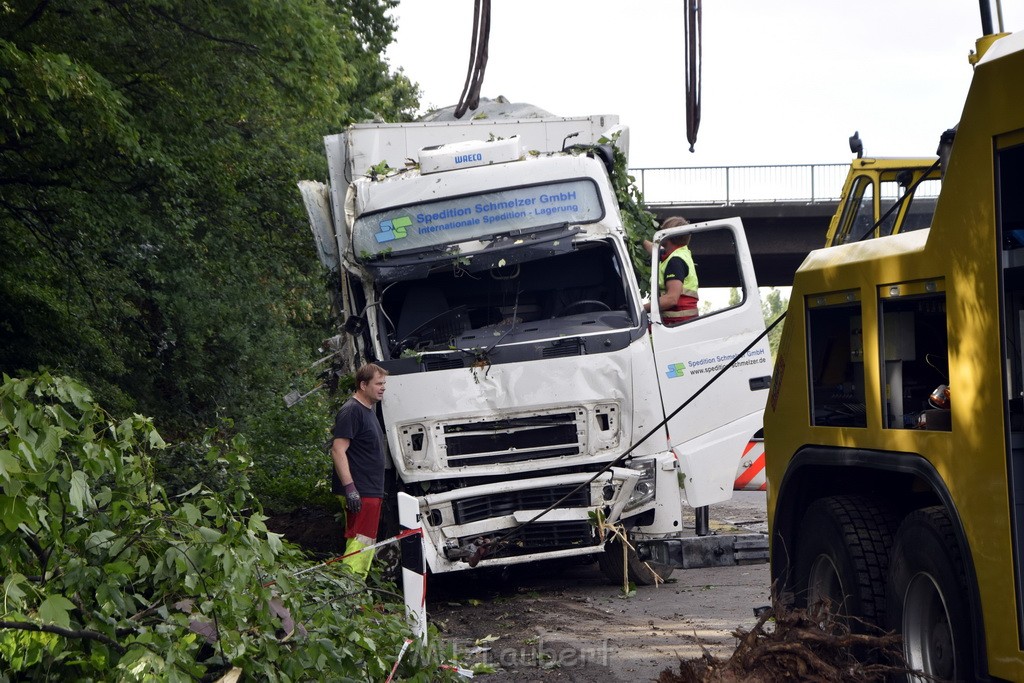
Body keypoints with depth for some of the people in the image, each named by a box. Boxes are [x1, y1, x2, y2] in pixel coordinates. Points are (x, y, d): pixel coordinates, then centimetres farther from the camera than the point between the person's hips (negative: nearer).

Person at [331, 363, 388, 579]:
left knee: (368, 544, 13)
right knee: (360, 542, -13)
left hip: (371, 492, 11)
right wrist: (350, 487, -27)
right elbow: (338, 450, -21)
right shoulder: (351, 411, -14)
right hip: (359, 493, -11)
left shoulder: (369, 410, 18)